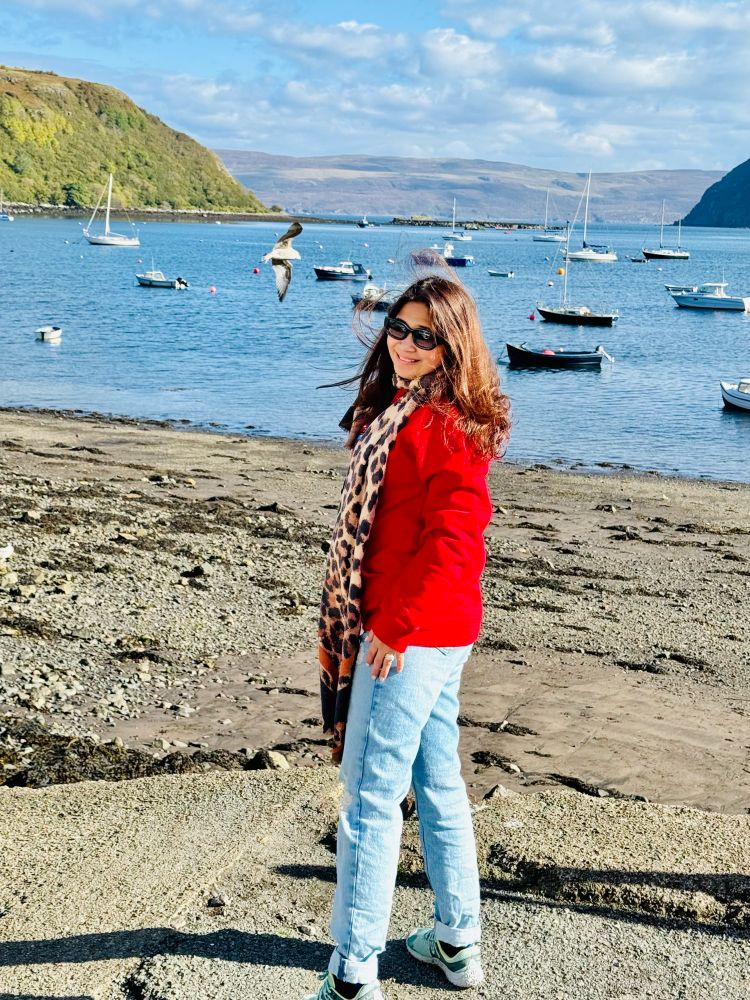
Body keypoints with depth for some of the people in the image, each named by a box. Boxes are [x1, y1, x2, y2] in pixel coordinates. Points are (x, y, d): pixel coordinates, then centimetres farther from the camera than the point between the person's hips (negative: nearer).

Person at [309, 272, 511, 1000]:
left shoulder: (445, 427, -18)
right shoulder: (402, 408, 12)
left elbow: (452, 540, -23)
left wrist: (394, 627, -18)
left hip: (412, 637, -10)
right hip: (437, 634, 10)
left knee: (371, 795, -3)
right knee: (438, 783, 18)